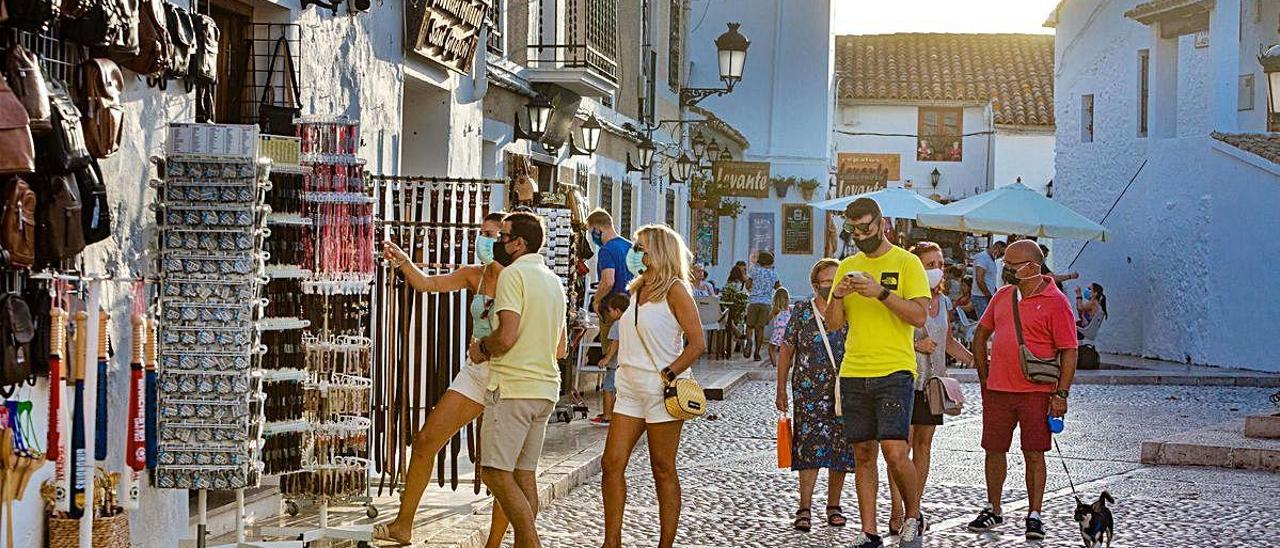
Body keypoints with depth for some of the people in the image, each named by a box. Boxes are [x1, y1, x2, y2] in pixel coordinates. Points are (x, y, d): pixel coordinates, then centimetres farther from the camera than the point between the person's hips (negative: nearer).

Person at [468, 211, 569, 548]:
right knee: (524, 474, 10)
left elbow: (507, 336, -19)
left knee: (495, 473, -10)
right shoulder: (553, 280, 19)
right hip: (546, 389, 9)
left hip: (512, 387, -9)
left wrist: (481, 348, -1)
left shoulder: (513, 274, -9)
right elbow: (561, 349, 22)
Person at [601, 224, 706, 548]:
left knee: (663, 470, 0)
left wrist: (666, 375, -17)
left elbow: (697, 344, -12)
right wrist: (623, 368, 13)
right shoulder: (635, 291, 15)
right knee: (612, 464, 0)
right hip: (630, 389, 7)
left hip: (662, 391, -7)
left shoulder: (674, 289, -7)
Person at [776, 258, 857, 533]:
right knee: (810, 446, -8)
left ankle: (833, 506, 18)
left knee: (840, 448, 5)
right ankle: (805, 508, -4)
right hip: (809, 390, -2)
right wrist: (781, 390, 2)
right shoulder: (801, 312, 3)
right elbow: (786, 352, 6)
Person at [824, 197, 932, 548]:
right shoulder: (847, 267, 14)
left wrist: (881, 292, -19)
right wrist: (838, 296, -7)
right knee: (863, 454, 6)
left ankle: (914, 518, 9)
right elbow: (834, 324, 12)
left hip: (895, 372, -5)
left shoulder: (906, 263, 0)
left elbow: (919, 316, -9)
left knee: (894, 451, -14)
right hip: (853, 373, 5)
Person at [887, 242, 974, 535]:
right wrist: (915, 345, -20)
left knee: (924, 445, 8)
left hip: (932, 382, 7)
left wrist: (974, 359, 13)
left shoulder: (943, 301, 11)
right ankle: (896, 514, -7)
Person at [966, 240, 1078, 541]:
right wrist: (983, 376, 14)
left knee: (1034, 454, 0)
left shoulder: (1055, 301, -8)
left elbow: (1069, 351, -9)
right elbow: (981, 333, 21)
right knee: (994, 450, 10)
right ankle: (993, 510, 24)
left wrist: (1061, 394, -13)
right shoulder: (1002, 296, 10)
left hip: (1036, 393, -5)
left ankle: (1034, 515, 10)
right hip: (997, 390, 5)